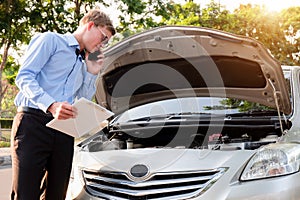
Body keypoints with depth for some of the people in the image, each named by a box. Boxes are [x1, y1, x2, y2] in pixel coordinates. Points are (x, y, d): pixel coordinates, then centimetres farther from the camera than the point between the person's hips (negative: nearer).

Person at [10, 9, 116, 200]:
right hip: (33, 122, -7)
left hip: (64, 131, 7)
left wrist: (91, 74, 13)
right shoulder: (51, 40, 4)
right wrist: (51, 105, -22)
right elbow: (24, 77, -8)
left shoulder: (83, 63, 26)